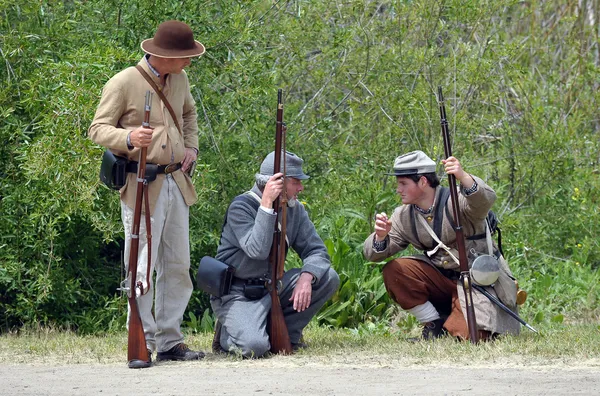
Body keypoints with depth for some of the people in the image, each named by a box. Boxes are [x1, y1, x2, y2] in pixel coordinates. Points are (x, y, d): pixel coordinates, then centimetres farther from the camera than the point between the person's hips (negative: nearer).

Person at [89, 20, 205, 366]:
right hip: (142, 188, -7)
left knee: (178, 267, 8)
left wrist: (191, 146, 14)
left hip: (177, 183, 7)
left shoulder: (179, 80, 10)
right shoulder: (124, 83, -11)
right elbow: (98, 129, -8)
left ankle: (171, 342, 15)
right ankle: (143, 343, -1)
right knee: (143, 268, -8)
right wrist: (129, 138, -27)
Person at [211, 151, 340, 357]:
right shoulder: (241, 207, -16)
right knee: (254, 347, -31)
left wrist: (306, 277, -22)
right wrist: (267, 204, -32)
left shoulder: (294, 209, 4)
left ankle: (287, 333, 1)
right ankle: (228, 334, 6)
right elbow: (258, 250, -30)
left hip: (271, 286, 7)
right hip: (236, 292, -7)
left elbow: (316, 250, -1)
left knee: (328, 277, -11)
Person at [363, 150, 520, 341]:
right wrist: (380, 237, -25)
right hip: (442, 279, 5)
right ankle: (434, 325, -3)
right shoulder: (404, 216, 1)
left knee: (471, 336, -27)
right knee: (393, 271, -16)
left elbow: (485, 200, -39)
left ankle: (451, 325, 10)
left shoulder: (456, 202, -17)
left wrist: (464, 177, -59)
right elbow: (373, 254, -1)